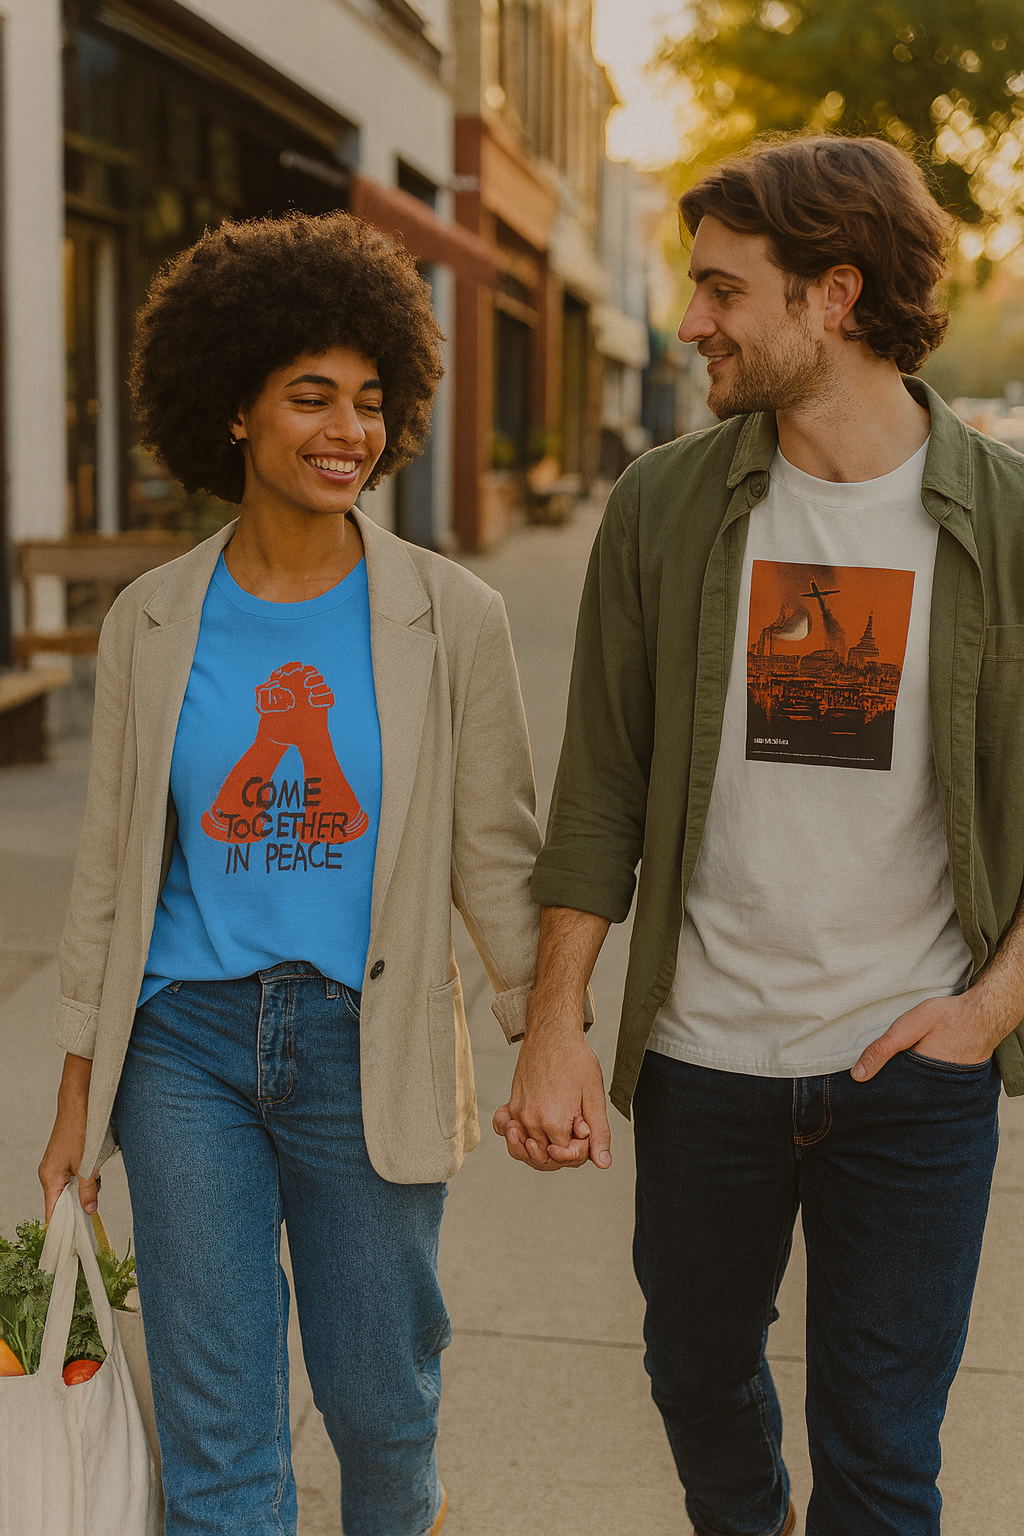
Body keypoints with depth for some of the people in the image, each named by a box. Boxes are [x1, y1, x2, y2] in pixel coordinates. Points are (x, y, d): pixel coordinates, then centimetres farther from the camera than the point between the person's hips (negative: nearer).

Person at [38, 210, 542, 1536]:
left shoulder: (449, 619, -4)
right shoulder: (150, 623, 1)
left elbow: (495, 853, 0)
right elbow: (110, 868, 6)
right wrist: (79, 1094, 7)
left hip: (366, 1047, -1)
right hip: (187, 1038, 1)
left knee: (378, 1395, 15)